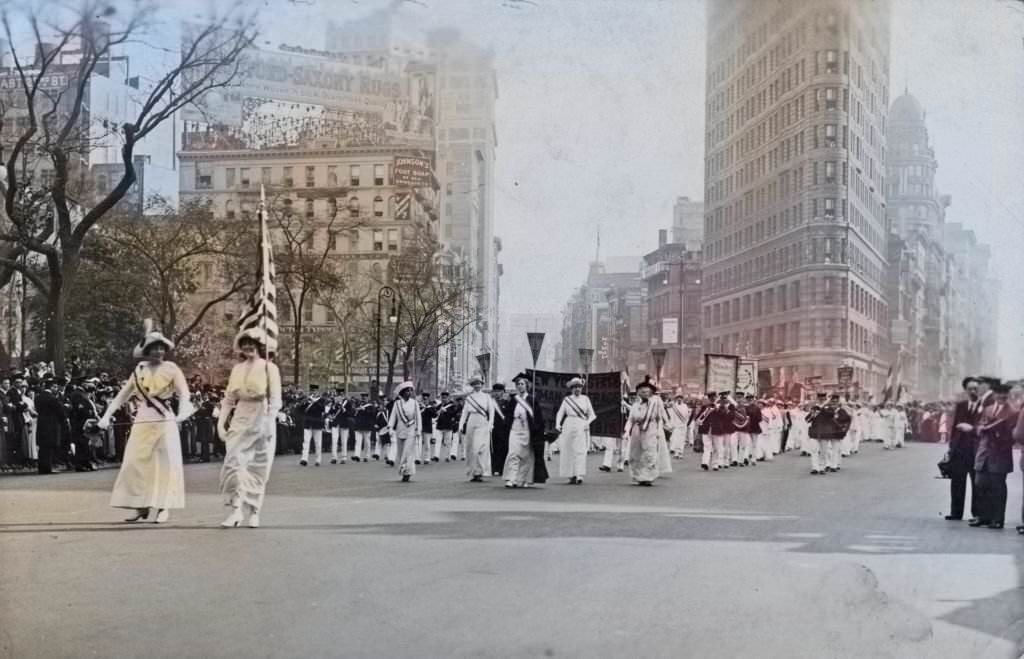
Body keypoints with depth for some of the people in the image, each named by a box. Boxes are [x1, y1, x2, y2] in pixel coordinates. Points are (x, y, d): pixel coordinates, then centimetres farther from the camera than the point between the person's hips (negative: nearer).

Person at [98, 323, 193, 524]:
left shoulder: (171, 369, 0)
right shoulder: (139, 370, 10)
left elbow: (184, 394, -12)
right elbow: (122, 395, 11)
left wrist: (183, 412, -32)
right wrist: (107, 415, 1)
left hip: (165, 421, -3)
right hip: (142, 422, 3)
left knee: (166, 463, -3)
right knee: (136, 463, 1)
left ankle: (163, 507, 3)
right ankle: (141, 507, 9)